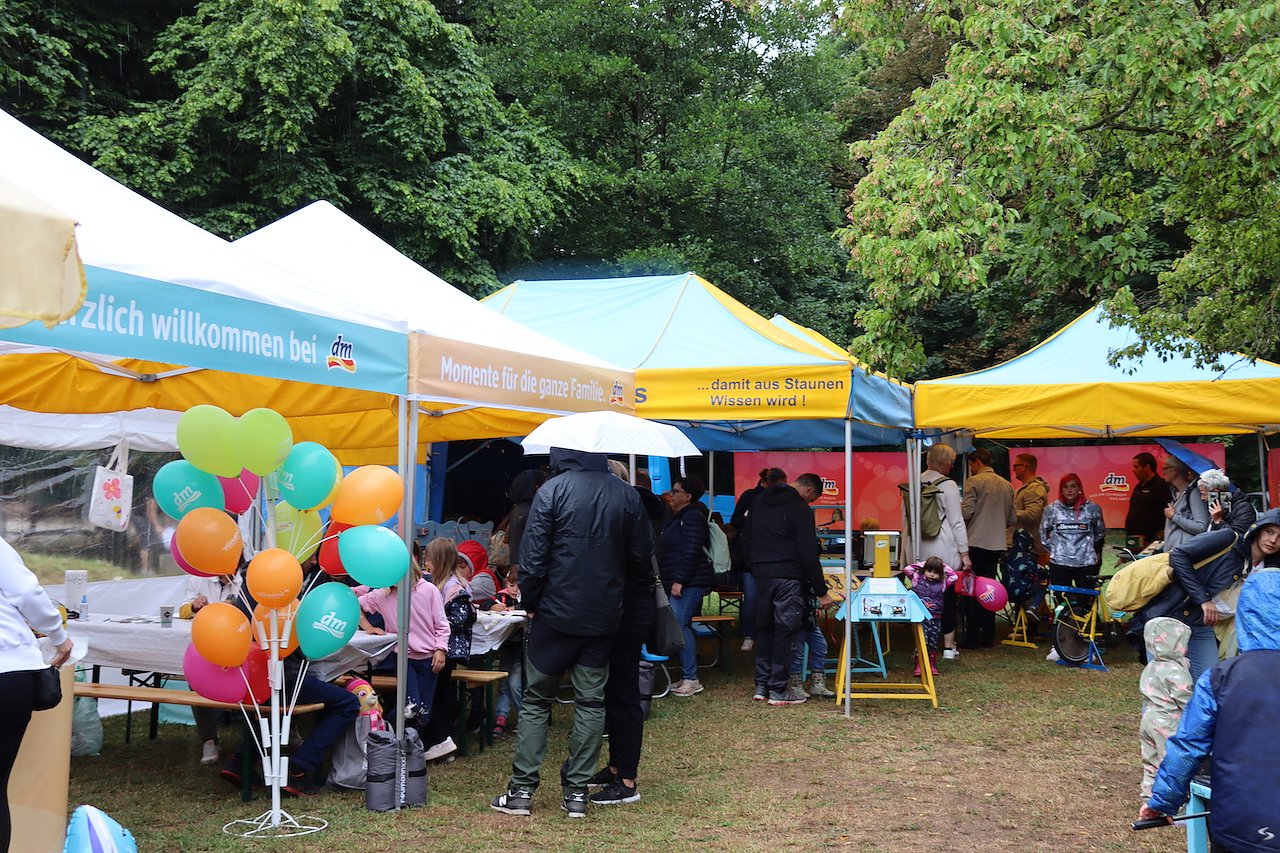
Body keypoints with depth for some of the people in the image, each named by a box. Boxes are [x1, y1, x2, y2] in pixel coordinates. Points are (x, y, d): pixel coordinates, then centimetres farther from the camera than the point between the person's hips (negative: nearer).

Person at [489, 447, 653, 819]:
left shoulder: (552, 491, -9)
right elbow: (642, 555, 6)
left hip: (556, 612, -3)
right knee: (591, 701, 9)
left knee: (536, 700, 8)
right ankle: (577, 792, 9)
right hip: (604, 616, 3)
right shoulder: (626, 495, 2)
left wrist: (530, 602, 1)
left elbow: (533, 555, -11)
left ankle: (522, 789, 7)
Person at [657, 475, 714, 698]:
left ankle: (691, 679, -15)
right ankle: (687, 677, 13)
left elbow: (692, 552, -19)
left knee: (678, 624, -16)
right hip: (680, 583, 11)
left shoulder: (692, 518, -11)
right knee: (682, 626, 9)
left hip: (690, 583, -11)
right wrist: (673, 581, 22)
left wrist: (679, 581, -22)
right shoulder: (677, 518, 21)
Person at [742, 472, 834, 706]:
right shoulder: (800, 509, -9)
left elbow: (746, 539, 19)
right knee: (785, 630, 0)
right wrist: (821, 591, -9)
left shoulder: (759, 501, 13)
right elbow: (809, 553, -13)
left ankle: (761, 686, 16)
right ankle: (778, 690, 2)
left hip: (761, 575, 7)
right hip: (788, 577, -6)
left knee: (764, 628, 14)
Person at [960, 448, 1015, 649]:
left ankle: (972, 637, 0)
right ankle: (988, 637, 14)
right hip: (996, 545, 6)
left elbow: (966, 511, -15)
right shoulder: (1007, 485, 12)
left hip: (976, 542, -6)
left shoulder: (974, 481, -8)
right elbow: (1012, 519, 14)